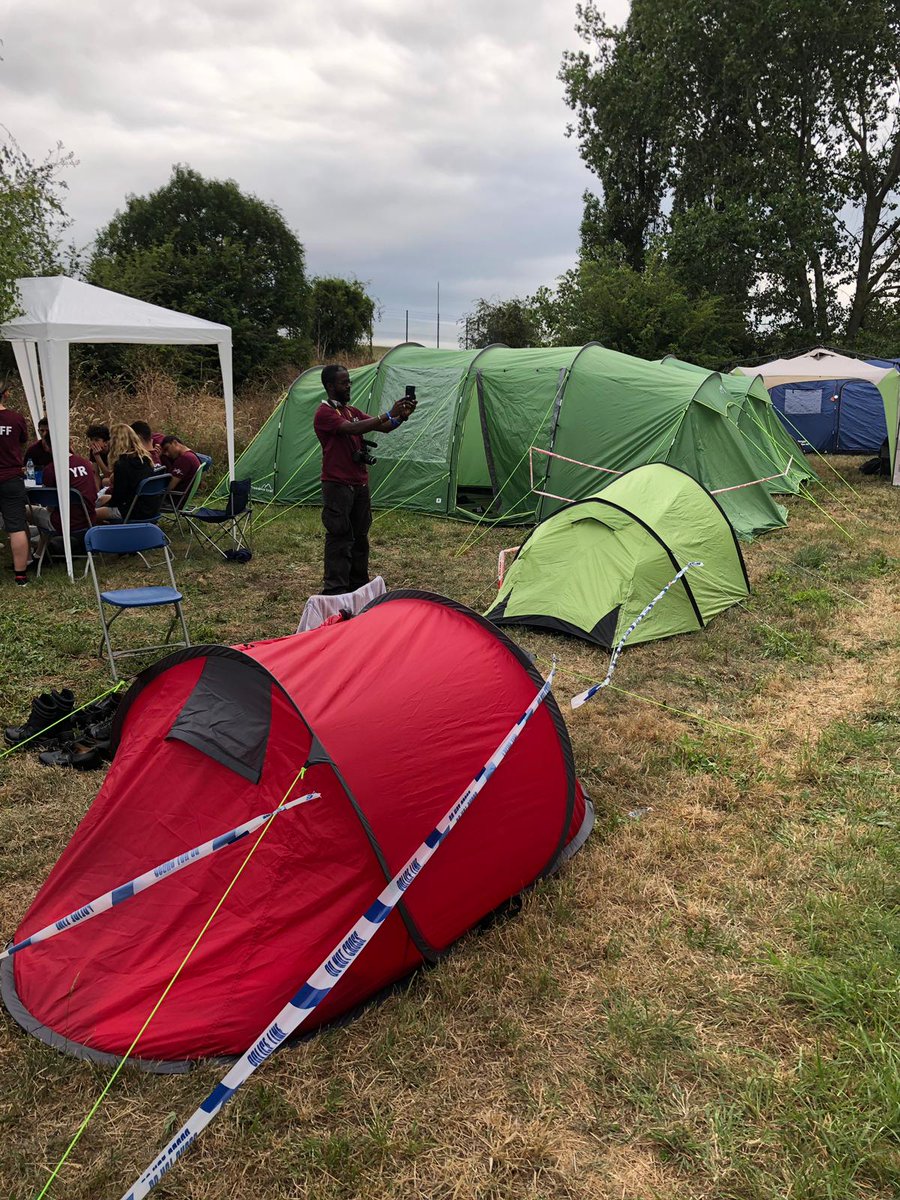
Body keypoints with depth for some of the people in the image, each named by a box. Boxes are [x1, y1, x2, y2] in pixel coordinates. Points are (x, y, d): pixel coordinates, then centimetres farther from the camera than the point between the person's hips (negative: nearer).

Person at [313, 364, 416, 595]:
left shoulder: (352, 410, 16)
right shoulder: (324, 413, -11)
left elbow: (383, 428, 8)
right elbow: (353, 429, -27)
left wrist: (401, 417, -12)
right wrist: (389, 415, -29)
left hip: (359, 484, 8)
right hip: (337, 486, -8)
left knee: (360, 537, 12)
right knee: (339, 539, -6)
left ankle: (358, 586, 22)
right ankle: (334, 591, -1)